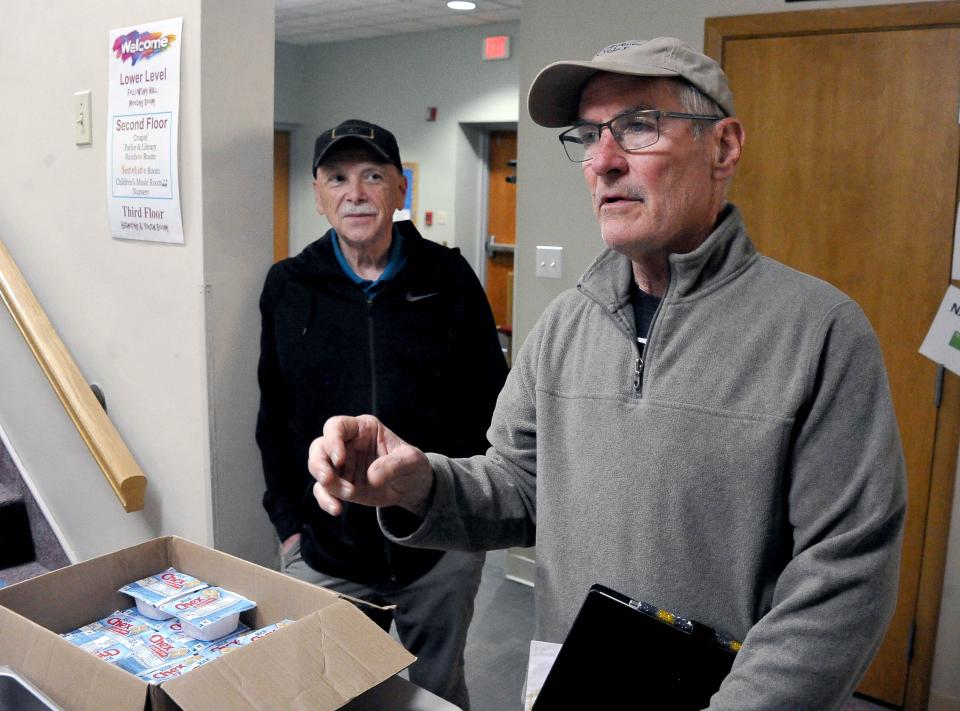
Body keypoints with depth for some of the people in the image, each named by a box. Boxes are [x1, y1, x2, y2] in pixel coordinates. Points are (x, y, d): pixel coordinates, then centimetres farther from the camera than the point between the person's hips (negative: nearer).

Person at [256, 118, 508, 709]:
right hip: (326, 554, 1)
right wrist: (289, 524, 2)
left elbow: (490, 400, 2)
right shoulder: (289, 286, 1)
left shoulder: (449, 277, -3)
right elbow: (273, 417, 6)